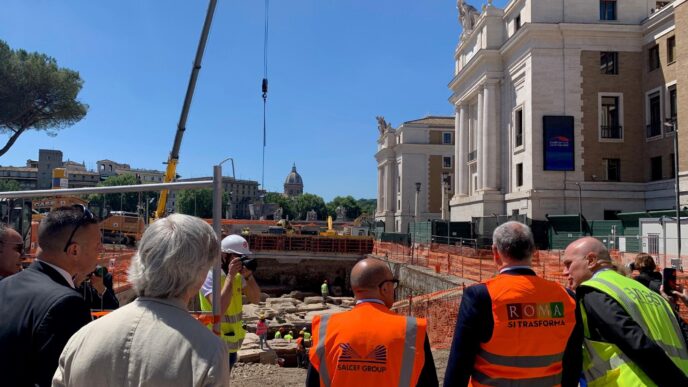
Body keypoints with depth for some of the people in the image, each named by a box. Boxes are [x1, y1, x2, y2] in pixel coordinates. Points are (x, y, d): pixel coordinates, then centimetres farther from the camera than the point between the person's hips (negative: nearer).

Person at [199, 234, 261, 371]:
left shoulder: (237, 276, 4)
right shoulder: (210, 275, -19)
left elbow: (255, 299, 2)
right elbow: (220, 308, -30)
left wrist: (249, 276, -13)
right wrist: (230, 275, -28)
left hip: (232, 343, 8)